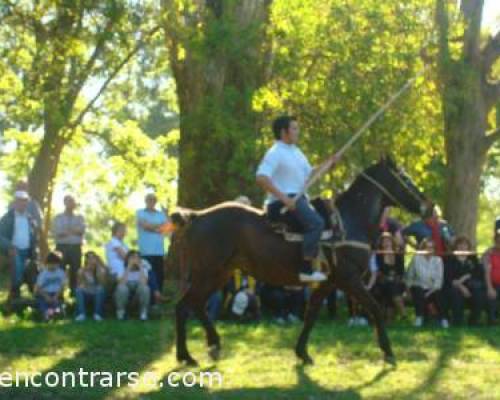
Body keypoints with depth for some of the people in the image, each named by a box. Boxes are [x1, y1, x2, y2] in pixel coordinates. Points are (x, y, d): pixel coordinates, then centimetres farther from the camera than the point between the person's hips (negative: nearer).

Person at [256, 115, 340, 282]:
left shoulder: (296, 152, 18)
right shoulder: (275, 153, -11)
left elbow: (310, 173, 25)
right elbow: (261, 178, -22)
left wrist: (329, 164, 9)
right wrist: (284, 198, -26)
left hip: (299, 198, 10)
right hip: (283, 202, -10)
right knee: (316, 223, -26)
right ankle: (306, 270, -30)